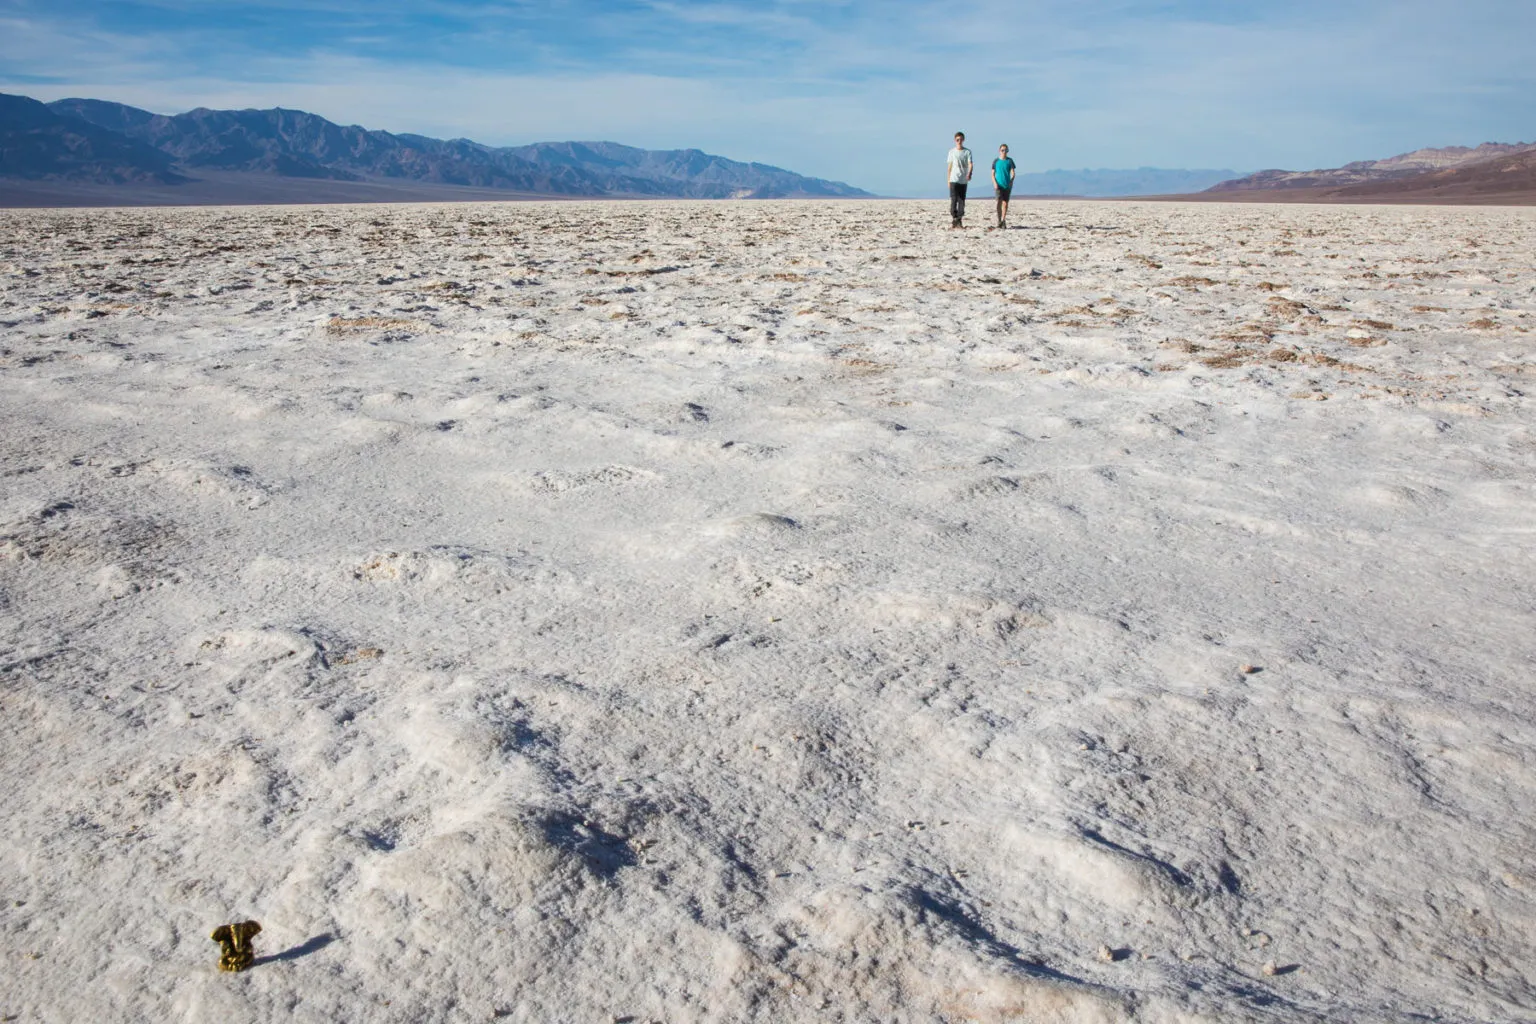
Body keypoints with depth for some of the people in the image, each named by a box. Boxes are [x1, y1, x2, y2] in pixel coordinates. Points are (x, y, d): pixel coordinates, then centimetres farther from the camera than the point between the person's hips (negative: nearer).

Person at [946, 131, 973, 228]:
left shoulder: (967, 152, 4)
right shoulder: (952, 152, 7)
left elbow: (970, 164, -7)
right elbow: (950, 166, 12)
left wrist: (969, 173, -27)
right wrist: (948, 179, 9)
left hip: (963, 180, 1)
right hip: (954, 179, 0)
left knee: (961, 200, 3)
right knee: (953, 200, -10)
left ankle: (960, 220, 9)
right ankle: (953, 219, -6)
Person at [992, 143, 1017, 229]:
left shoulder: (1009, 161, 6)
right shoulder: (996, 161, 4)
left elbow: (1013, 173, 3)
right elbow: (993, 174, 5)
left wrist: (1011, 181, -14)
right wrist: (994, 183, -10)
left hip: (1007, 185, 2)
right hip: (999, 185, -2)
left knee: (1005, 203, 4)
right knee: (999, 202, -13)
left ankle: (1003, 220, 16)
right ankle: (999, 221, -11)